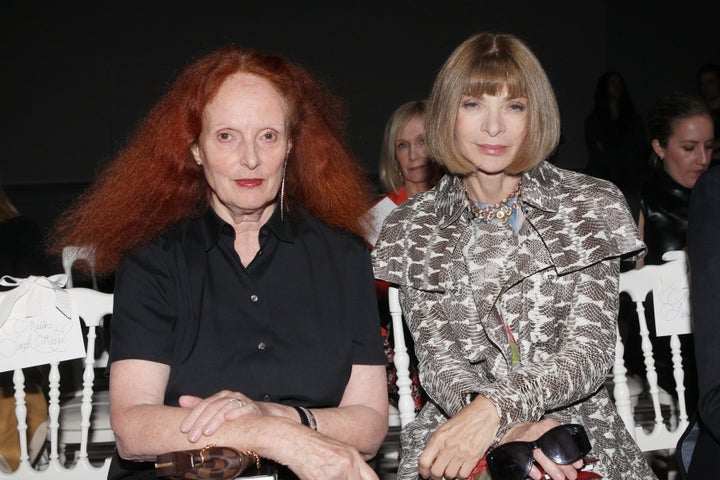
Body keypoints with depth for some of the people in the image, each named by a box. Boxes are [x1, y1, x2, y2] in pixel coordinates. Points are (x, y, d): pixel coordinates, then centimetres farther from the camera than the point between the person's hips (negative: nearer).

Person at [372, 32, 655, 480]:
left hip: (578, 427, 0)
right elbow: (436, 358, -1)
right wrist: (509, 430, -20)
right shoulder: (413, 229, 5)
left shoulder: (592, 207, 2)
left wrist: (494, 408, -23)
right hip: (456, 432, 0)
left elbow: (591, 351, -7)